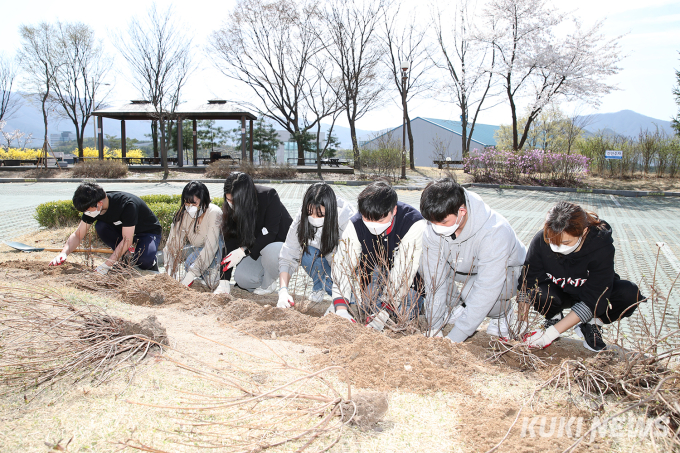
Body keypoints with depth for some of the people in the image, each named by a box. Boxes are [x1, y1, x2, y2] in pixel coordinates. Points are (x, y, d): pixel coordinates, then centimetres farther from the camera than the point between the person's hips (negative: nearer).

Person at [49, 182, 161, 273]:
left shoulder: (127, 204, -36)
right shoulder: (91, 207, -16)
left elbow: (127, 240, -35)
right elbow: (78, 234, -8)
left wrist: (107, 265, -38)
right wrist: (64, 253, -28)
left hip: (149, 232, -7)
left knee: (145, 260, -37)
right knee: (100, 226, -22)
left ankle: (150, 261, -1)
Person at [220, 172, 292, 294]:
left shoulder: (269, 196, -26)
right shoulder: (231, 208, -11)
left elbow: (270, 233, -26)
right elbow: (230, 242, -11)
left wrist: (243, 251, -33)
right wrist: (224, 280, -14)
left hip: (282, 242, -4)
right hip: (256, 249, 4)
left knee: (270, 251, -38)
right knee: (241, 278, -20)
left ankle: (267, 285, -8)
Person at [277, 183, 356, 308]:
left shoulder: (348, 221, -33)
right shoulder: (301, 221, -25)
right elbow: (286, 257, -21)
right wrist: (283, 290, -35)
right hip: (325, 262, 3)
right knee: (308, 252, -30)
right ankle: (319, 286, -3)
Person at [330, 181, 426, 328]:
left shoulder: (414, 223, -32)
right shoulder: (355, 224, -22)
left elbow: (403, 271, -35)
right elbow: (343, 265, -27)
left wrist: (383, 311, -41)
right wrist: (341, 308, -40)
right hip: (373, 270, 3)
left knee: (405, 313, -22)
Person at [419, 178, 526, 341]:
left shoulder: (495, 232, -39)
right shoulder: (433, 228, -25)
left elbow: (485, 291, -39)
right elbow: (435, 277, -20)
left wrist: (455, 338, -38)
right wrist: (434, 326, -22)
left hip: (507, 270, -5)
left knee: (472, 293, -35)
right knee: (428, 266, -20)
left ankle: (503, 311, 1)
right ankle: (456, 305, 7)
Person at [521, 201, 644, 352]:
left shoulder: (601, 247, -32)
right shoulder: (541, 241, -28)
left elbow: (593, 300, -32)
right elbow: (528, 281, -18)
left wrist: (551, 333, -36)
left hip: (591, 292, 0)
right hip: (558, 293, 0)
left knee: (630, 293, -30)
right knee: (539, 295, -35)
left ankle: (591, 325, -3)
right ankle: (554, 317, 1)